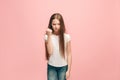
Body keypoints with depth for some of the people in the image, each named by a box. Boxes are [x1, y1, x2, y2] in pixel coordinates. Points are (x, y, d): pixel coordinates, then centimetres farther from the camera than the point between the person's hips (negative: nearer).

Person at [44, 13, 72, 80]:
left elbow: (69, 54, -5)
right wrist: (49, 36, -24)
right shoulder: (48, 36, -8)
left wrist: (68, 70, -6)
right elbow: (49, 52, -20)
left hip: (63, 67, 0)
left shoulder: (66, 37, -9)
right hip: (51, 67, 0)